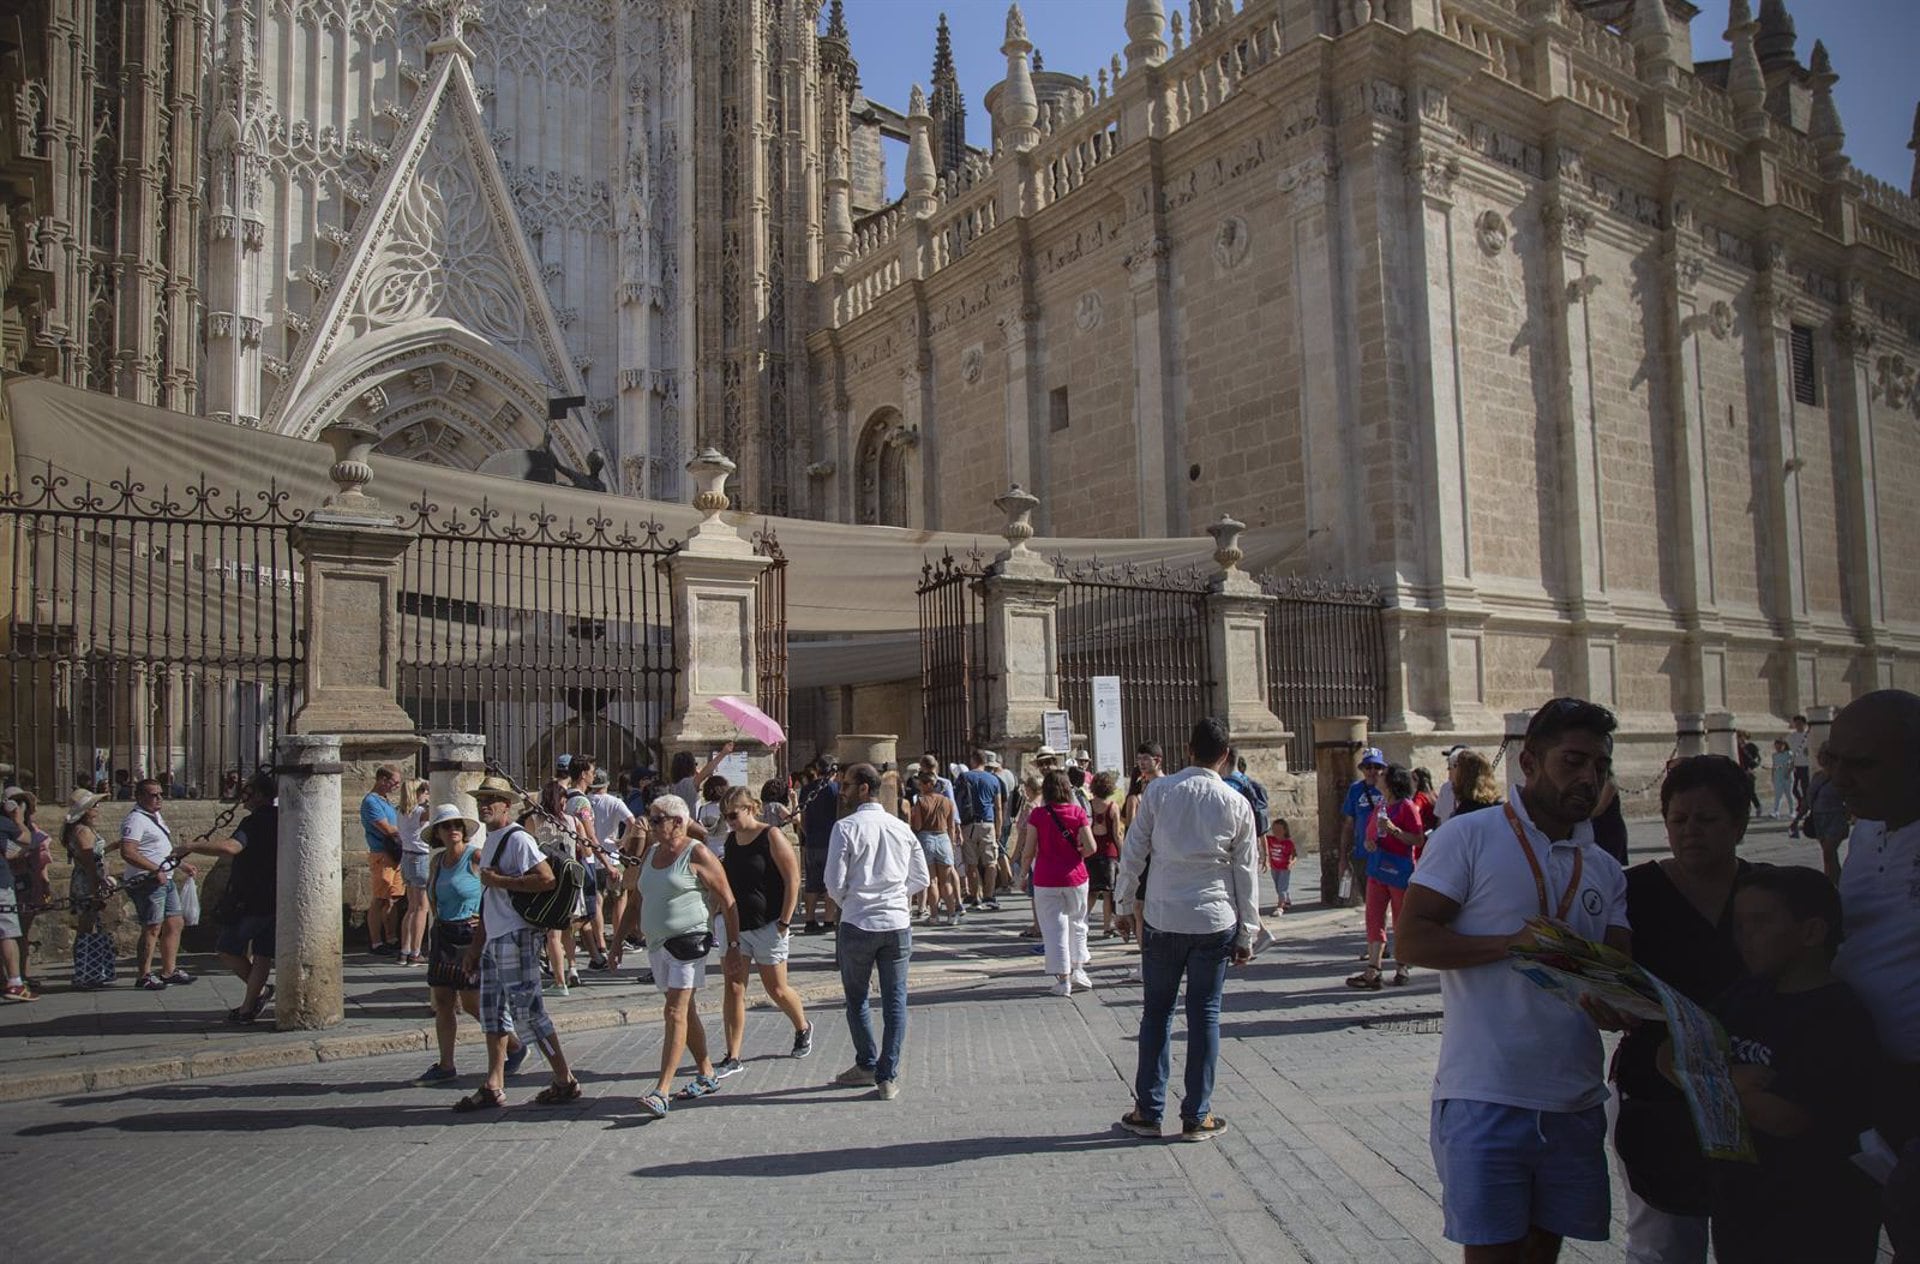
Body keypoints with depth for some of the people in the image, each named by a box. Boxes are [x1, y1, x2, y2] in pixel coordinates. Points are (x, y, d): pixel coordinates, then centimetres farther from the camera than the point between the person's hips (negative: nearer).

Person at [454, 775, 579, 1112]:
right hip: (493, 939, 10)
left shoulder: (517, 839, -11)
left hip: (515, 938, -10)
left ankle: (565, 1081, 1)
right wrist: (475, 945, 22)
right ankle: (493, 1088, 18)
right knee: (493, 1012, 11)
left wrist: (499, 880, -18)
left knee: (527, 1010, -7)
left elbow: (547, 879, -24)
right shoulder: (491, 842, 18)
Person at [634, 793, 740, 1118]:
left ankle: (662, 1091, -16)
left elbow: (727, 902, -8)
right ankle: (706, 1075, 26)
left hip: (687, 941, -8)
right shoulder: (651, 853, 13)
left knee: (676, 1013, -12)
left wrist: (733, 944, -8)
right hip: (657, 944, 8)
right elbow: (639, 900, 20)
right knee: (685, 1012, 14)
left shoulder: (697, 854, -9)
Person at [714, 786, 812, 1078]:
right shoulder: (731, 839, 7)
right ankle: (732, 1058, 7)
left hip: (767, 925, -6)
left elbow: (792, 881, -13)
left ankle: (803, 1029, 35)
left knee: (776, 989, 7)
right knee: (733, 989, 1)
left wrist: (784, 922, -15)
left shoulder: (772, 837, -13)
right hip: (735, 924, 6)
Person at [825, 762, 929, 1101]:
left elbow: (835, 882, -9)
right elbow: (921, 879, 10)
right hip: (898, 923, 3)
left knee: (856, 999, 15)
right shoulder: (901, 828, 5)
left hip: (858, 924, -3)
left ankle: (867, 1065, 24)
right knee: (895, 1001, 8)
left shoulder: (846, 828, -8)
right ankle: (888, 1077, 8)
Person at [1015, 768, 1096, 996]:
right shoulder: (1077, 812, -6)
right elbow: (1091, 847, -11)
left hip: (1046, 879, -1)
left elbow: (1029, 851, -6)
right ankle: (1077, 969, 18)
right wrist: (1077, 854, 10)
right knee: (1077, 923, 19)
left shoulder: (1037, 814, -7)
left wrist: (1023, 872, 10)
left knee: (1054, 928, 5)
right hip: (1075, 877, 1)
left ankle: (1063, 979, 5)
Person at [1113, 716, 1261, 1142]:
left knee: (1156, 1012, 11)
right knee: (1204, 1015, 8)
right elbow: (1246, 873, 2)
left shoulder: (1159, 791, -5)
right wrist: (1246, 934, 9)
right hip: (1215, 921, 0)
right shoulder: (1237, 804, -3)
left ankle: (1148, 1111, 16)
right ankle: (1197, 1117, 15)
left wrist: (1126, 905, 9)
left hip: (1162, 918, 0)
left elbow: (1133, 852, -3)